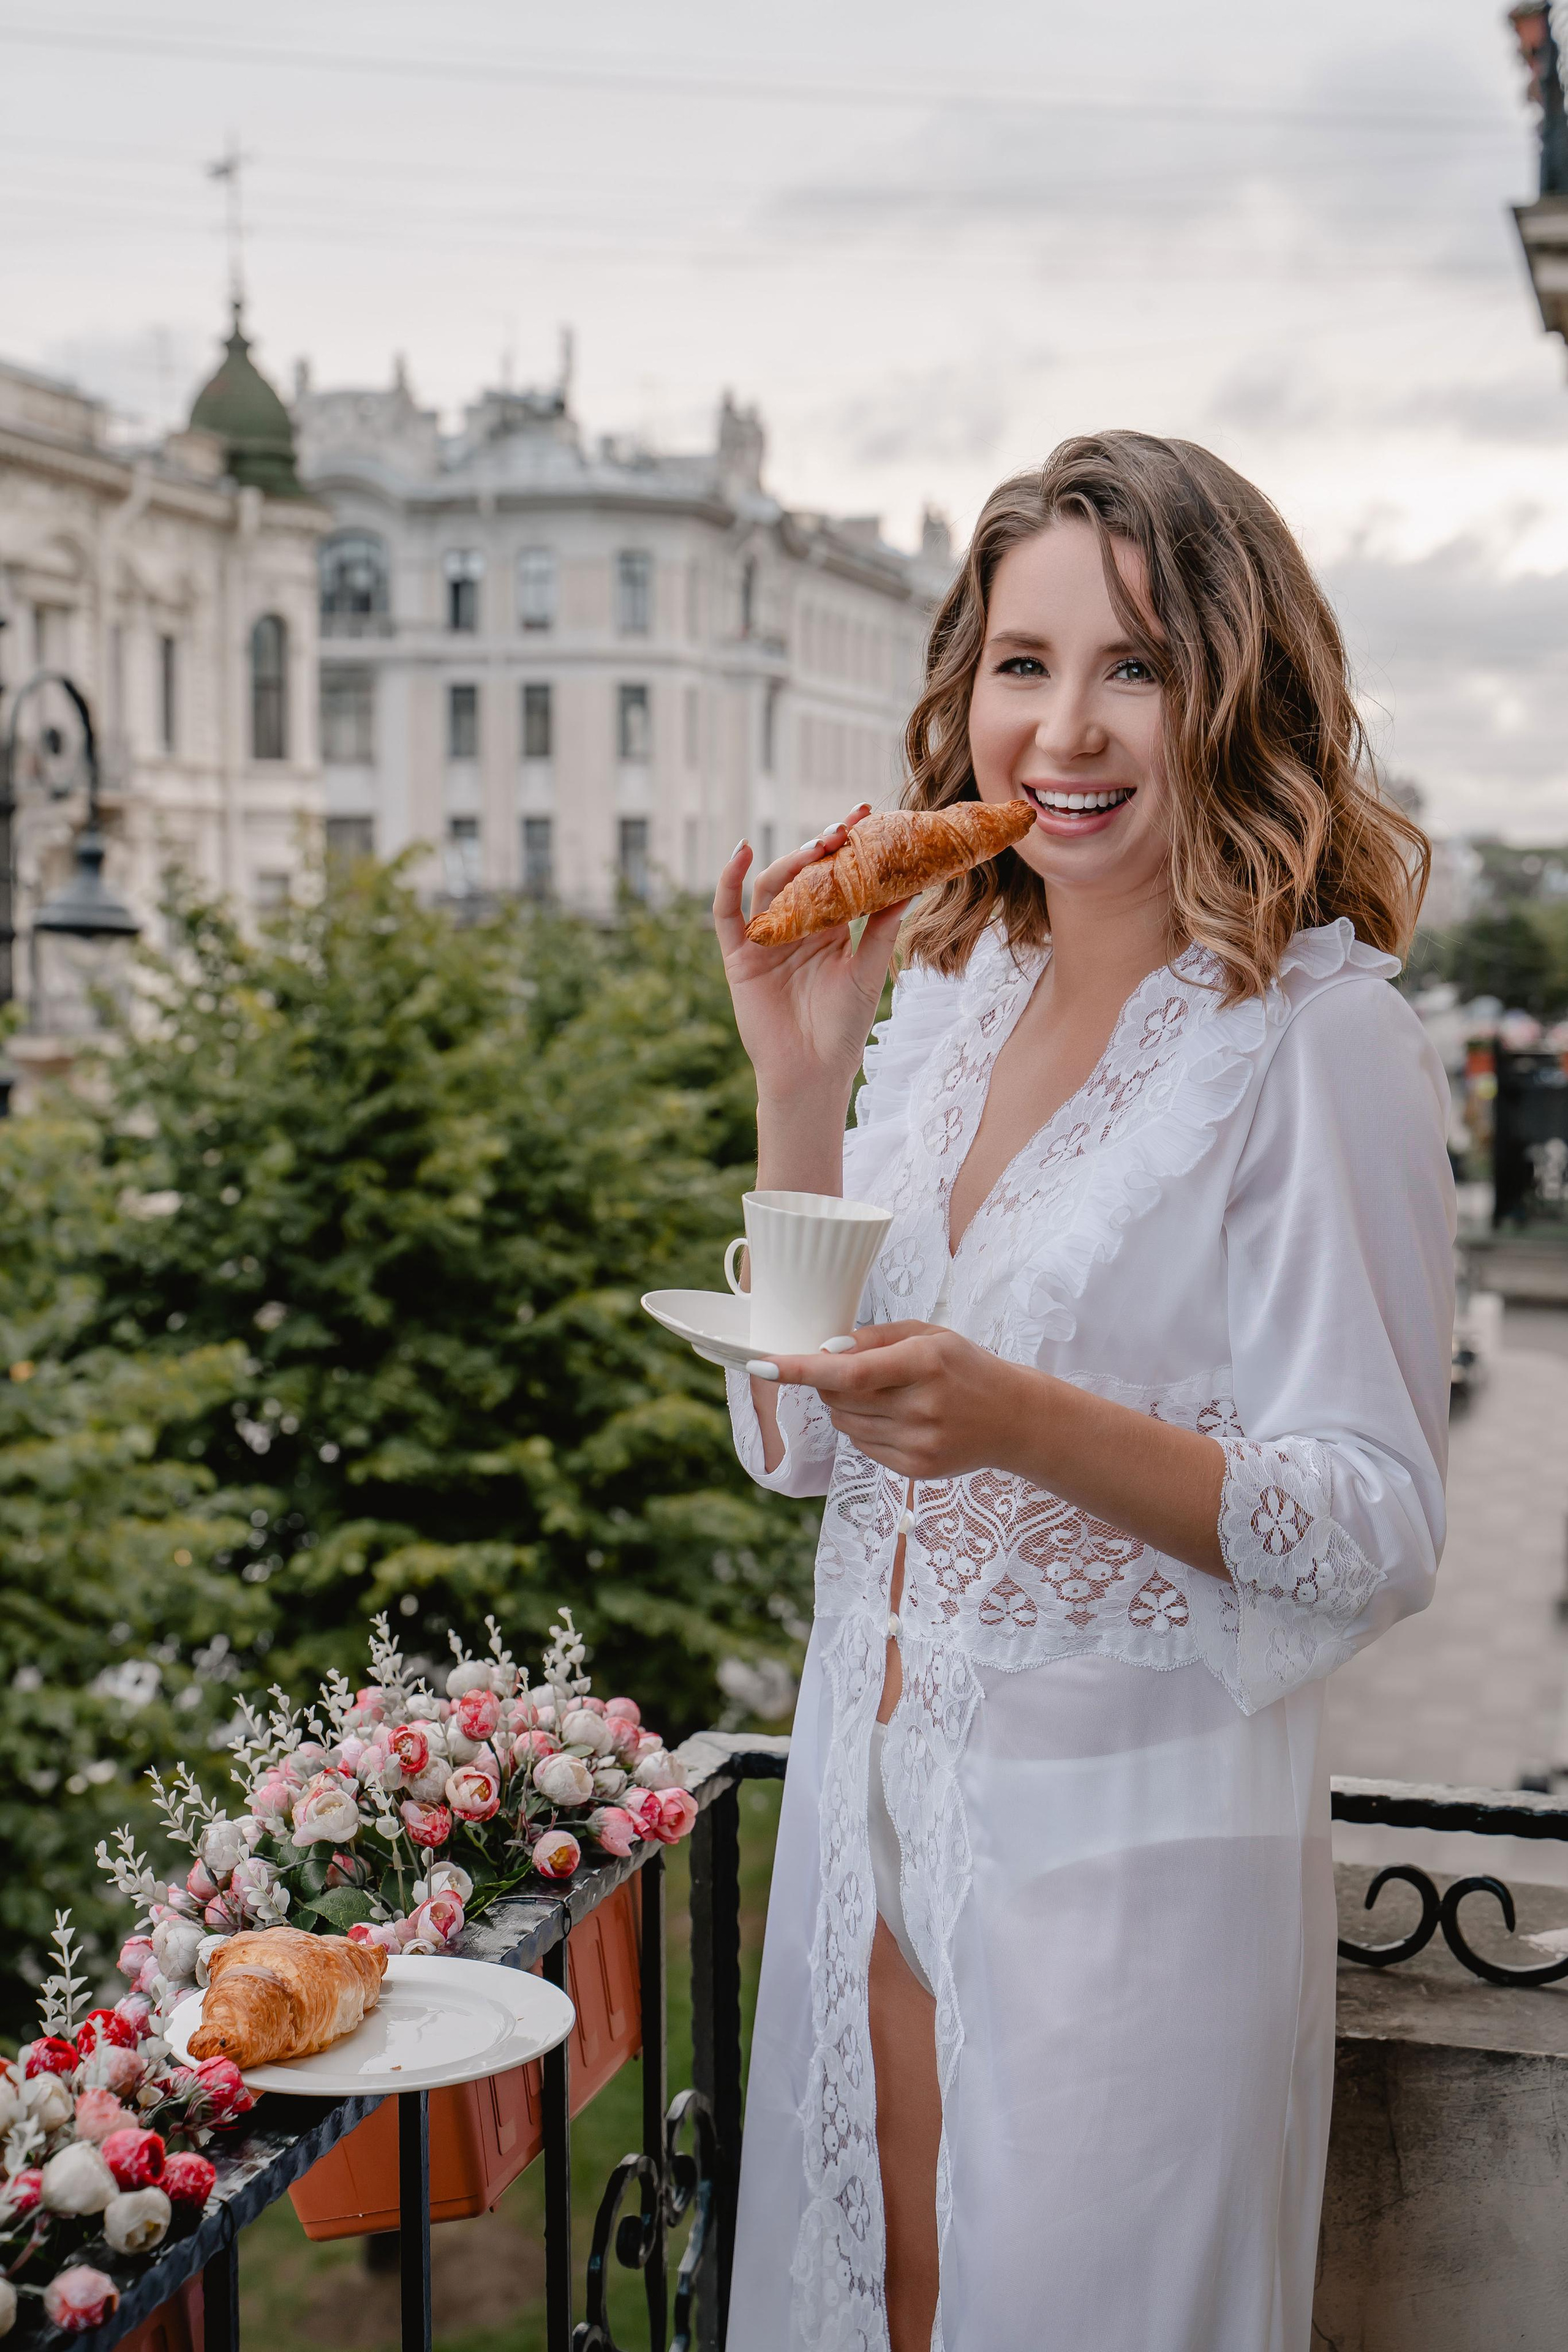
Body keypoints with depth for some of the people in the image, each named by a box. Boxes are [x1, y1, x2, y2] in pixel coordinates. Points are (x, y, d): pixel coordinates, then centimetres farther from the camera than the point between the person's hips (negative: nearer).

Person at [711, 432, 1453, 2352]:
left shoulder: (1315, 1040, -14)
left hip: (1130, 1834, -6)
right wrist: (798, 1074, -7)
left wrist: (1024, 1423, -30)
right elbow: (803, 1441, 4)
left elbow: (1377, 1534, -16)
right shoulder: (945, 994, 4)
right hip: (873, 1802, 6)